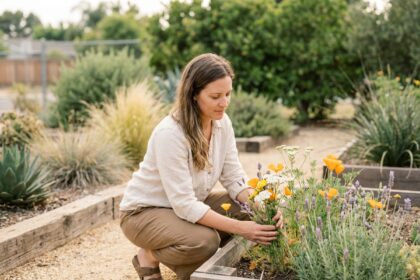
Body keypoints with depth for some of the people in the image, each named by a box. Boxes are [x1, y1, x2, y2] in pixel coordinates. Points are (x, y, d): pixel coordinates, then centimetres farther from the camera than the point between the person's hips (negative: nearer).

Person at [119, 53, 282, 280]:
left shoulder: (222, 123, -9)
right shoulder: (170, 133, -31)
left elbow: (234, 179, -6)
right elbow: (183, 204, -32)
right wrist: (240, 228, -36)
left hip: (189, 204, 8)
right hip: (145, 211, -7)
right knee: (205, 241, -33)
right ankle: (151, 255, -1)